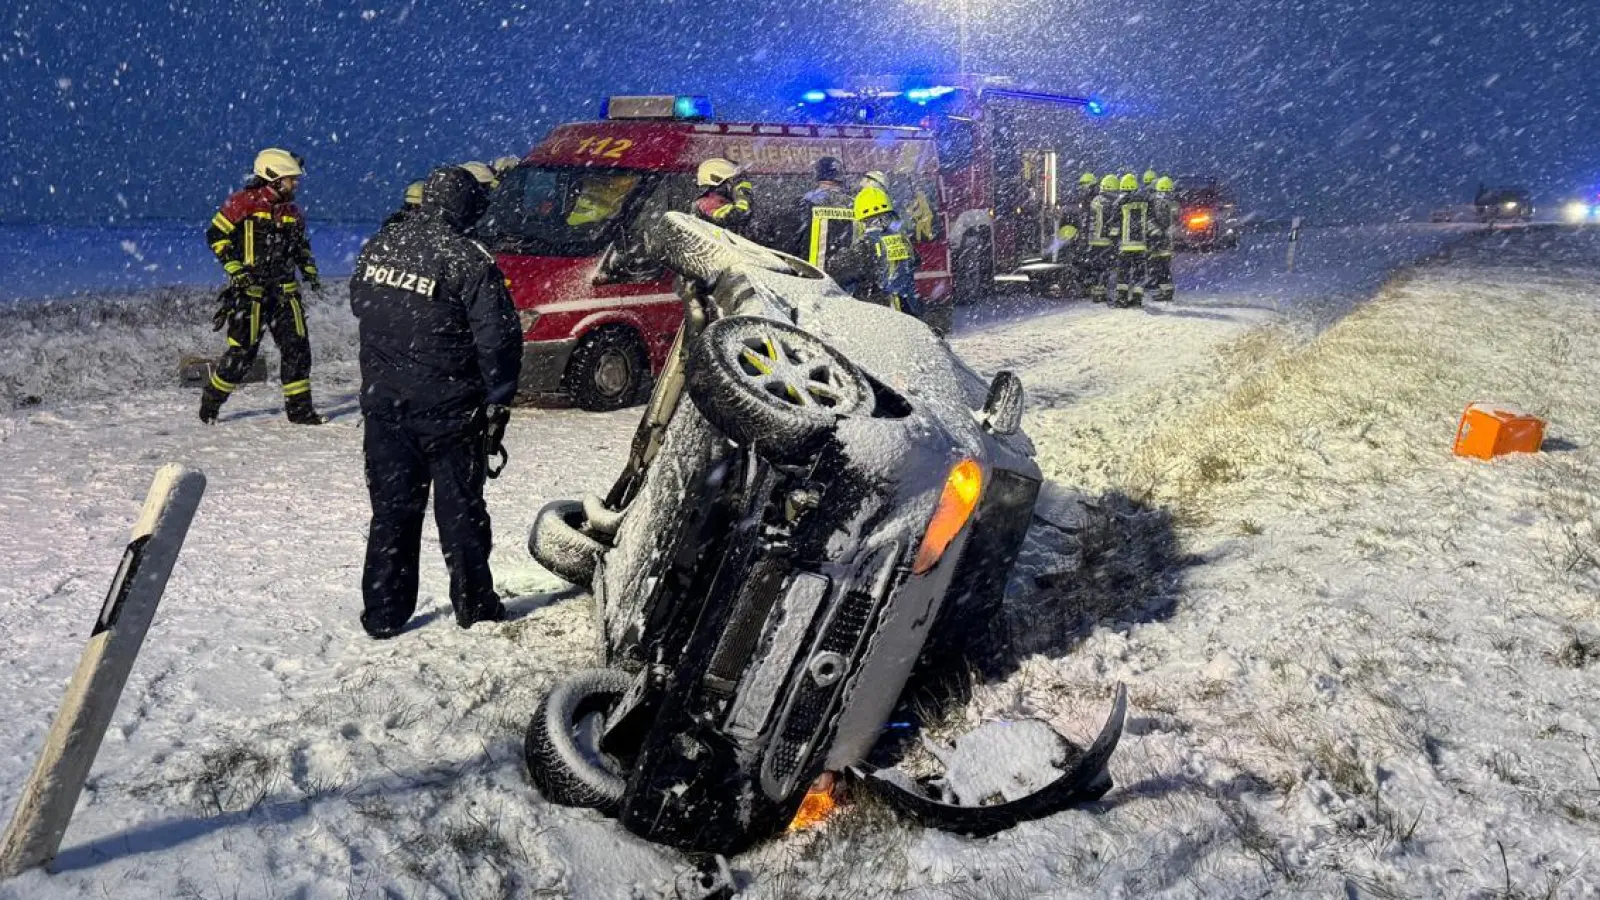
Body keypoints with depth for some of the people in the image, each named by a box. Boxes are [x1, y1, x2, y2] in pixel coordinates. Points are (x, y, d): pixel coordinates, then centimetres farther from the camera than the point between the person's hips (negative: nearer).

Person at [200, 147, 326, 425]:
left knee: (297, 346, 0)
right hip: (250, 288, -6)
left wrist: (310, 271, 10)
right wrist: (236, 269, -15)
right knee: (242, 350, -4)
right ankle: (210, 403, 16)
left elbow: (301, 244, 26)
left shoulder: (291, 211, 13)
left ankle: (300, 408, 8)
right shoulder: (245, 202, -8)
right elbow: (215, 234, -8)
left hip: (284, 289, 6)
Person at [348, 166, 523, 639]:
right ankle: (475, 607, 18)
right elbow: (498, 339, -15)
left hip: (382, 402, 5)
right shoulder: (468, 260, -15)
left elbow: (358, 304, 18)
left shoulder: (378, 245, 4)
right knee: (460, 509, 8)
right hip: (448, 409, -4)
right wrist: (498, 403, -5)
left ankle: (383, 613, 18)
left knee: (392, 508, 13)